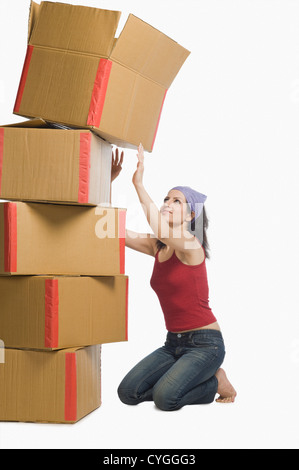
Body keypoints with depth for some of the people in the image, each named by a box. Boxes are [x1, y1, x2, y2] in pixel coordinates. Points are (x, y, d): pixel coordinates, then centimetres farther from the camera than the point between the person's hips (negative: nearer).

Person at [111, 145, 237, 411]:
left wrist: (139, 183, -33)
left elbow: (161, 230, -36)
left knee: (164, 398, -28)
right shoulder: (157, 246, 7)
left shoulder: (191, 245, -14)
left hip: (205, 343, -7)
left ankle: (217, 383, 3)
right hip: (173, 343, 7)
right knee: (128, 393, -11)